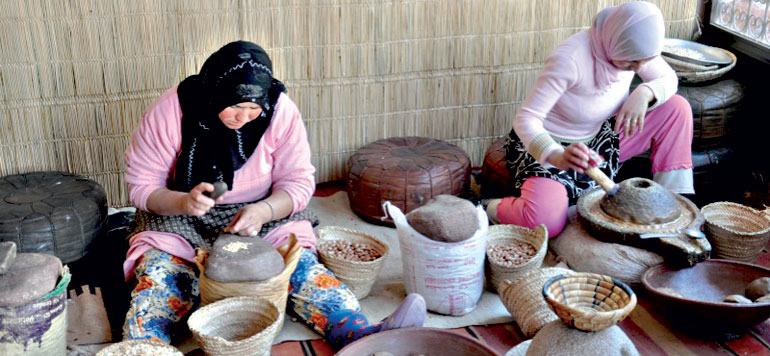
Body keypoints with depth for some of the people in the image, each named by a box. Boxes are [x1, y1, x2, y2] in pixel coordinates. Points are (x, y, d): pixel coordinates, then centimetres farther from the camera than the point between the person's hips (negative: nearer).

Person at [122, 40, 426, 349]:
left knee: (300, 266, -28)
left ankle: (363, 336, -44)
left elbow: (298, 182, -9)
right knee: (157, 276, -31)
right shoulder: (170, 111, -15)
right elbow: (141, 185, -9)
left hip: (263, 216, 0)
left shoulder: (281, 111, -12)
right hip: (178, 218, 1)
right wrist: (183, 202, -31)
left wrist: (263, 212, -30)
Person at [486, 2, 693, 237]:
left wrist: (644, 93, -22)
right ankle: (496, 209, -1)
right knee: (545, 222, -36)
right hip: (544, 145, -7)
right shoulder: (571, 58, -31)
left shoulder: (633, 46, -12)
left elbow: (668, 79, 3)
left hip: (595, 140, 7)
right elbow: (526, 119, -32)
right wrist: (557, 156, -52)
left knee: (677, 107, -7)